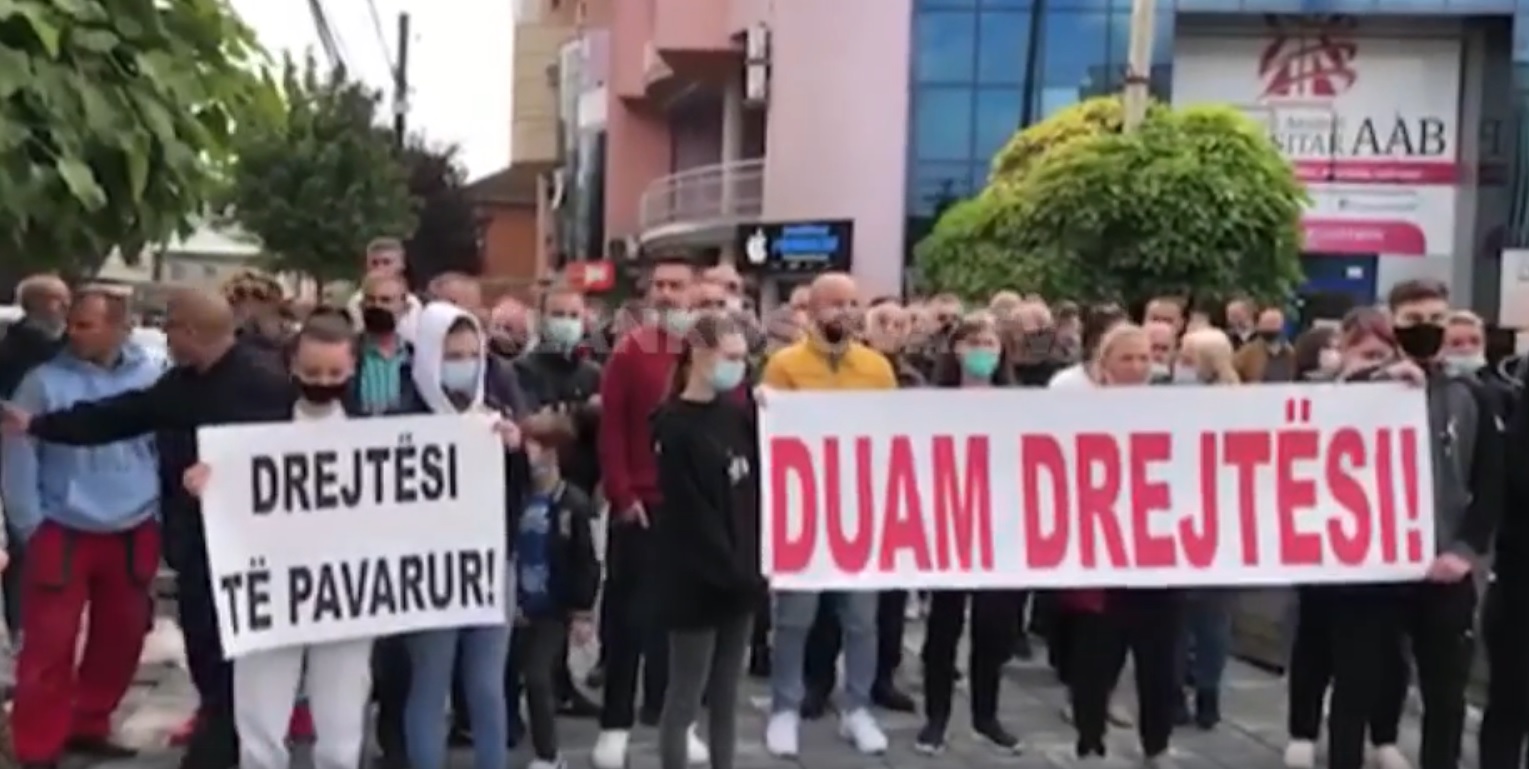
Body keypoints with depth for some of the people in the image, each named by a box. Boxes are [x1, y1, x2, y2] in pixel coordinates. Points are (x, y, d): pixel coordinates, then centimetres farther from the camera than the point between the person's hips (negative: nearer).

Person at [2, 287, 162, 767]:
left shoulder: (150, 378, -1)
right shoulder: (45, 380, -9)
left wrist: (162, 512, 5)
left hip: (134, 534, 3)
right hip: (62, 533, -3)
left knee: (120, 639, 13)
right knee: (50, 644, -2)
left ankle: (88, 727, 31)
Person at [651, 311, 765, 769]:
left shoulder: (737, 416, 9)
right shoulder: (675, 426, -11)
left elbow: (756, 487, 12)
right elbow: (690, 516, -15)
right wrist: (733, 571, -14)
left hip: (738, 578, 6)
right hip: (696, 580, -6)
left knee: (726, 697, 13)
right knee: (686, 696, 2)